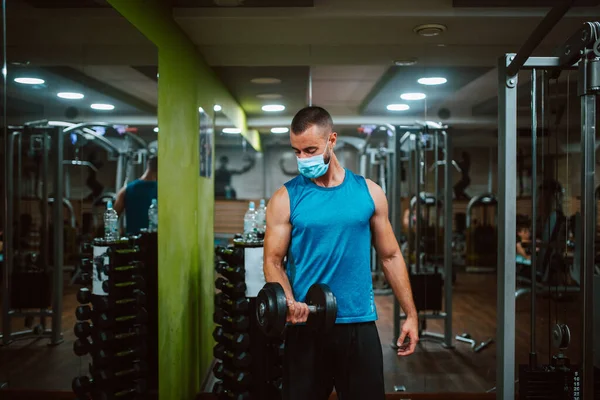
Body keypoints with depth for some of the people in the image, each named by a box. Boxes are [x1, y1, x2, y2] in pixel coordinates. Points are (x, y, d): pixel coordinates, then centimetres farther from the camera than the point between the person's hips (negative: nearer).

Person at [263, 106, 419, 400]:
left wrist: (410, 314, 7)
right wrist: (289, 302, -21)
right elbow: (273, 260, -2)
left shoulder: (369, 193, 4)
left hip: (360, 324, 1)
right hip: (307, 325, -1)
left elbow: (390, 256, 9)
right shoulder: (286, 198, -2)